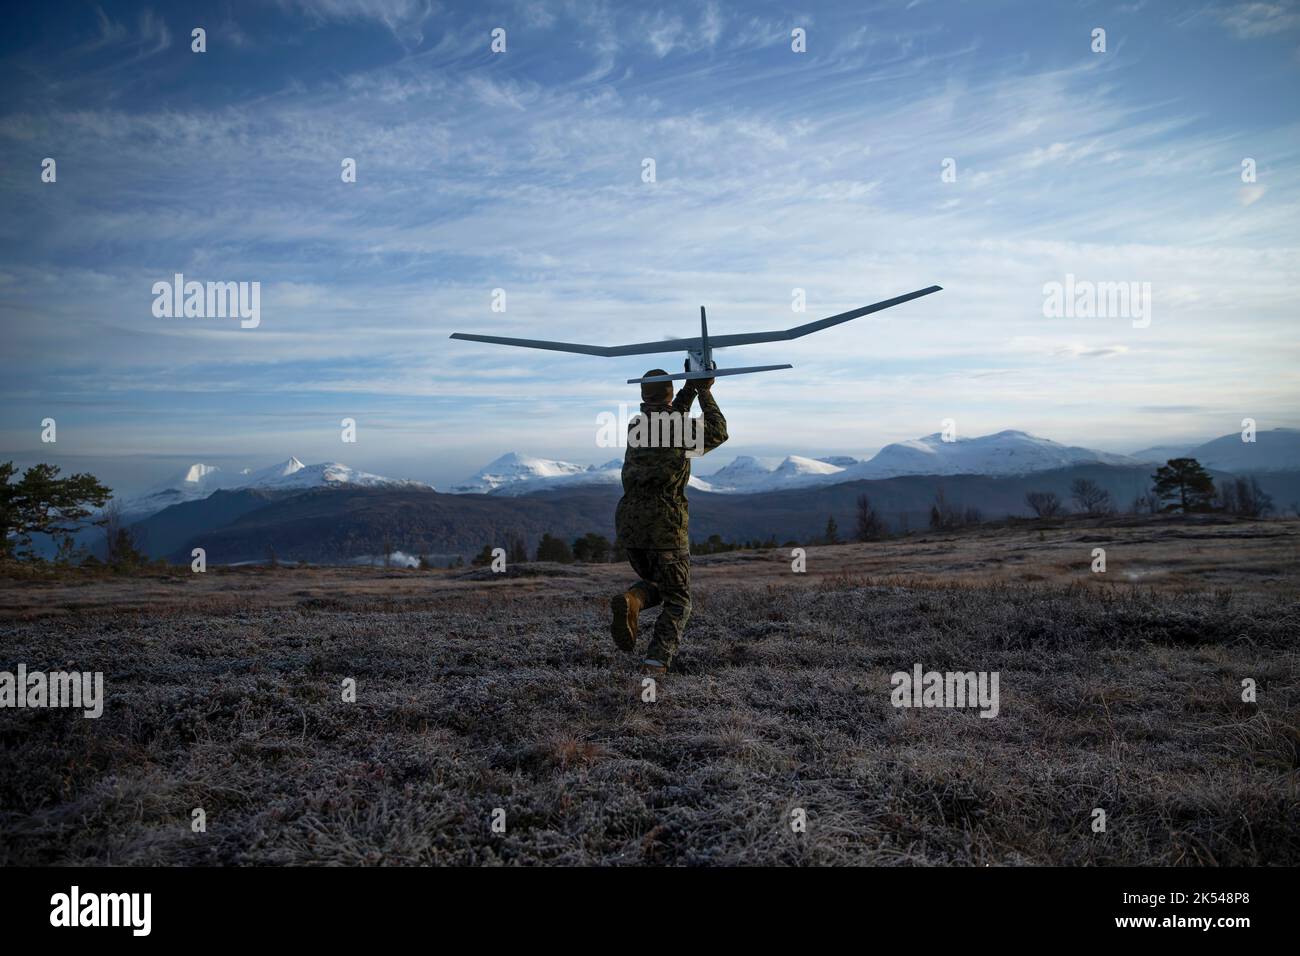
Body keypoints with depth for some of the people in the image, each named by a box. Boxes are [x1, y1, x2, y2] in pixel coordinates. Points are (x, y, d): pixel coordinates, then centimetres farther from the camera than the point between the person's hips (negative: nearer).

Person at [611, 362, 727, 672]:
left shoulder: (636, 425, 11)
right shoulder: (682, 428, -6)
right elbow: (718, 434, 10)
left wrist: (690, 387, 28)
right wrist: (705, 393, 16)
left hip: (628, 521, 5)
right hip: (665, 523, -5)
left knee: (656, 583, 25)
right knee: (676, 599, 8)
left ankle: (630, 601, -9)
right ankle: (657, 660, -13)